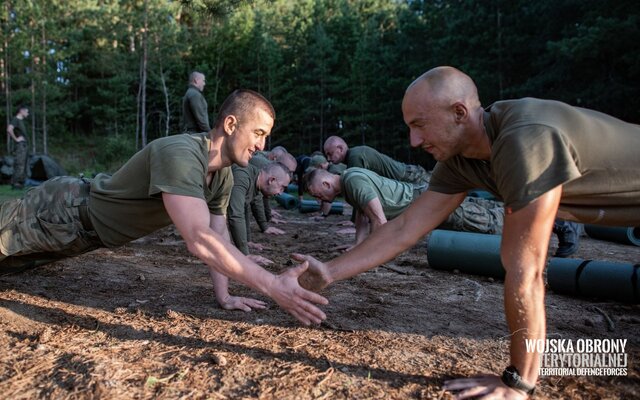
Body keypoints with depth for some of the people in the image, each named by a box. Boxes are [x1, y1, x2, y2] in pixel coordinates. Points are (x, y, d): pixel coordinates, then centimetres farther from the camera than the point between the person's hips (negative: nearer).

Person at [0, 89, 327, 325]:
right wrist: (272, 285, -54)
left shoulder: (224, 177, -12)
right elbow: (199, 240, -50)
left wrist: (224, 296, -9)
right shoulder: (180, 155, -41)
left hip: (92, 224, 8)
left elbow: (218, 235, -2)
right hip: (64, 211, -8)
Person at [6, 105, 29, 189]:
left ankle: (21, 182, 17)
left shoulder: (21, 121, 18)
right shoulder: (15, 119, -10)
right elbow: (9, 129, -26)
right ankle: (14, 183, -7)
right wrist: (16, 139, -18)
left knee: (23, 165, 11)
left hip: (25, 145, 9)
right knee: (19, 165, -10)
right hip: (20, 146, -9)